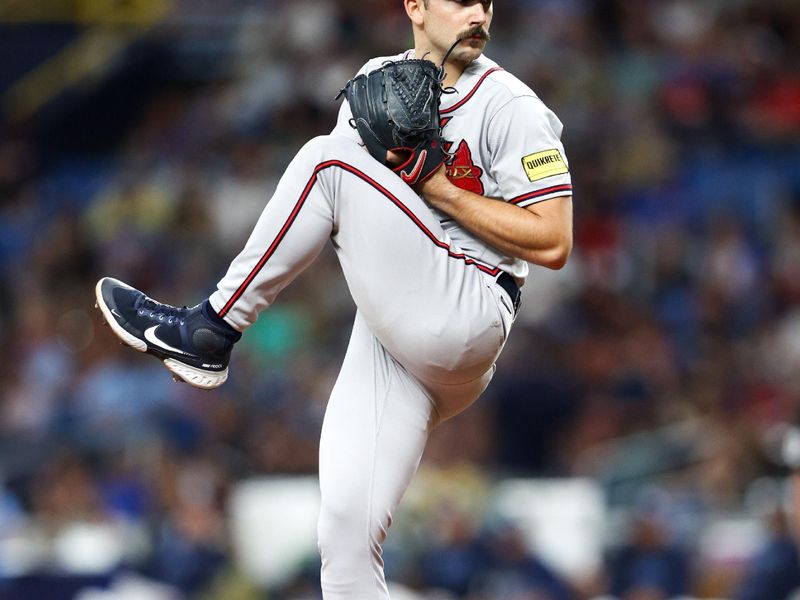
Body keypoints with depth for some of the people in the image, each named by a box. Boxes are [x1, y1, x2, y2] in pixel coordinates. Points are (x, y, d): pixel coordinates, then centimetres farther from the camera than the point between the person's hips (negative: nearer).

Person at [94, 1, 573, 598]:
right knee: (347, 526, -9)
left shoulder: (509, 106, -4)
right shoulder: (376, 80, 15)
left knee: (328, 161, -17)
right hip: (389, 335, 6)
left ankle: (210, 331, -9)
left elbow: (553, 245, -10)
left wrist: (442, 191, -12)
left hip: (466, 318, -6)